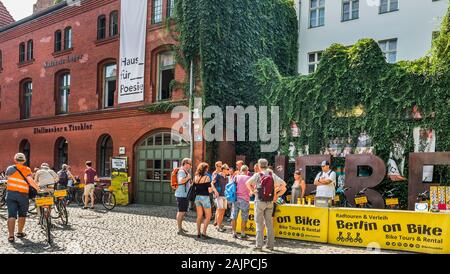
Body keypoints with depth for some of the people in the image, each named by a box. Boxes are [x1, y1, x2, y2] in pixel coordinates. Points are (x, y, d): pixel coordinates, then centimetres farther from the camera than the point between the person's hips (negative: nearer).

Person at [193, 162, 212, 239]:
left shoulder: (196, 177, 5)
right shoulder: (206, 177, -10)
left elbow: (194, 188, 6)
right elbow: (209, 189, -12)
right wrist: (212, 184, 5)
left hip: (197, 197, 6)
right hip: (205, 197, -6)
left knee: (199, 216, 14)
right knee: (208, 216, 4)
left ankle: (198, 233, 16)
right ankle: (203, 233, -3)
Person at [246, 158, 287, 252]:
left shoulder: (257, 175, -7)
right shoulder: (272, 175, 2)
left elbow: (247, 183, -18)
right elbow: (283, 184, 0)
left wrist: (252, 191, -4)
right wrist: (276, 195, 4)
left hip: (259, 201, -3)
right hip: (270, 202, 3)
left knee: (259, 224, 2)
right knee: (269, 223, 11)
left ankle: (259, 245, 1)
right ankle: (270, 245, 15)